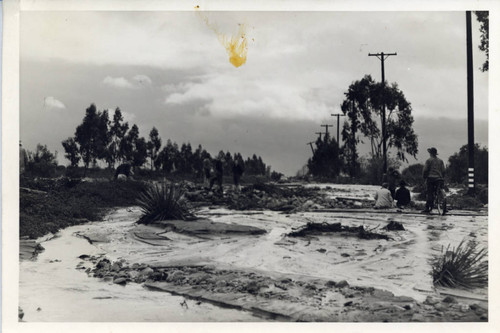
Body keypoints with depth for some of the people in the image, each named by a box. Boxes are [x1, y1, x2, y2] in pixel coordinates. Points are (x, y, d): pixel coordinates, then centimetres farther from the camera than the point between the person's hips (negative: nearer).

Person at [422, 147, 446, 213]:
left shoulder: (429, 160, -2)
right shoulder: (440, 160, 13)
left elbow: (425, 170, -5)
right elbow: (443, 171, 12)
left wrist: (424, 178, 7)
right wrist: (442, 179, 18)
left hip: (431, 178, -4)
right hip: (439, 179, 4)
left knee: (430, 193, -5)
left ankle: (427, 208, -6)